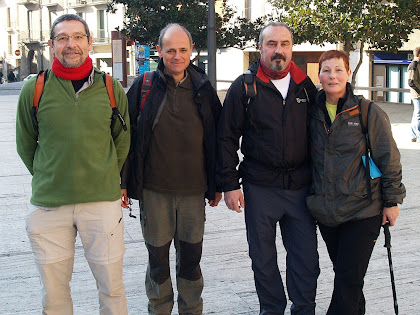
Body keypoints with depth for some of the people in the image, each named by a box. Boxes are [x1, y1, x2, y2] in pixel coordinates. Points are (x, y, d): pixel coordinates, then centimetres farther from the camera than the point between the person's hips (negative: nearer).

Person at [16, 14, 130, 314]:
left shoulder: (111, 89, 1)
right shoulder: (34, 89, -1)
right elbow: (25, 145, 11)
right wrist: (50, 179, 12)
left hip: (103, 202, 0)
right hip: (49, 205, 0)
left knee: (111, 285, 8)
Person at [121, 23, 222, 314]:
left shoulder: (203, 89, 4)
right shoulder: (143, 86, -2)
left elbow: (217, 139, 10)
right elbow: (126, 136, 1)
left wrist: (216, 184, 9)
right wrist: (123, 182, -1)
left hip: (194, 191, 1)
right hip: (154, 191, -1)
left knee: (191, 260, 12)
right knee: (158, 260, 11)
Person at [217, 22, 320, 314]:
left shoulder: (305, 86, 7)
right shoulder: (244, 87, -1)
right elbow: (227, 138, -1)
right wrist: (229, 184, -6)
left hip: (301, 188, 2)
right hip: (260, 188, -2)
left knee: (306, 256, 8)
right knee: (263, 257, 10)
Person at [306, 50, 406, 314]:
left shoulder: (369, 113, -7)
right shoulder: (313, 114, 5)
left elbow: (389, 160, -3)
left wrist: (392, 201, -2)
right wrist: (314, 200, 14)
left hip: (363, 211, -4)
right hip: (326, 211, 4)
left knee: (348, 280, -5)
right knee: (343, 274, 15)